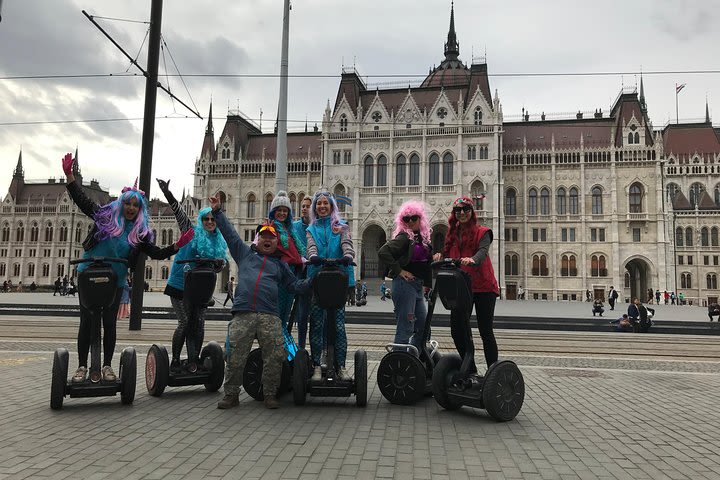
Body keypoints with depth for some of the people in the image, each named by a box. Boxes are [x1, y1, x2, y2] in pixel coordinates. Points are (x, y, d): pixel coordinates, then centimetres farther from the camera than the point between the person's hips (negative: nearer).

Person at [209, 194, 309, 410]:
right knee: (235, 356, -3)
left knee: (275, 356, -6)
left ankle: (270, 395, 9)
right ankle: (231, 394, 13)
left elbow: (295, 285, 22)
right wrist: (217, 212, 17)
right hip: (242, 314, -1)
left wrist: (312, 282, 7)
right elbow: (229, 233, 21)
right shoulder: (245, 253, 22)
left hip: (269, 316, 1)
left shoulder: (280, 264, 24)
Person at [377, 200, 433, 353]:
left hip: (418, 287, 9)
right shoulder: (404, 237, -11)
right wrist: (398, 271, -19)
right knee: (405, 329, -6)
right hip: (404, 284, -9)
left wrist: (427, 284, 16)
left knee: (423, 327, 14)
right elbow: (383, 252, -23)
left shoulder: (423, 237, 14)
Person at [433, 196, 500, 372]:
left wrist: (472, 260, -40)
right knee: (456, 330, 4)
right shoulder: (452, 234, 16)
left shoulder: (482, 232, 0)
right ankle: (470, 369, 20)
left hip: (483, 287, -5)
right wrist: (440, 256, -13)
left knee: (485, 331, -3)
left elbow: (483, 251, -18)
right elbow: (447, 256, 10)